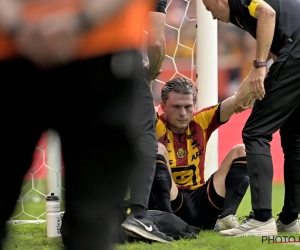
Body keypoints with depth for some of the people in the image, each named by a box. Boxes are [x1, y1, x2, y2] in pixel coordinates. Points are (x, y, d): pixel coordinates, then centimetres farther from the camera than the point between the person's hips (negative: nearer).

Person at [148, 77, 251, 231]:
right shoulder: (156, 127, -4)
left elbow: (234, 103, -8)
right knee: (157, 149, -24)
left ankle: (226, 217, -26)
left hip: (203, 205, 5)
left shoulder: (201, 122, 6)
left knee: (241, 151, -2)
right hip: (171, 206, -5)